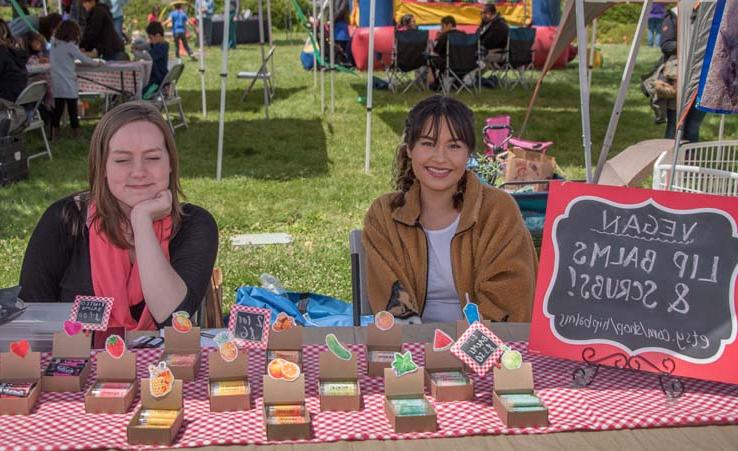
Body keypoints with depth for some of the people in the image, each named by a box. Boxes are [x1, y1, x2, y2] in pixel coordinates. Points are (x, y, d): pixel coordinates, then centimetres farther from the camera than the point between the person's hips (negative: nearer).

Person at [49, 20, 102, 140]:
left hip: (56, 84, 6)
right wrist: (96, 63, 8)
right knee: (72, 111, 1)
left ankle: (54, 135, 10)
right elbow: (84, 60, -8)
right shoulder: (70, 46, -11)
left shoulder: (54, 44, 8)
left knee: (57, 110, 9)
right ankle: (76, 135, 6)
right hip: (69, 85, -6)